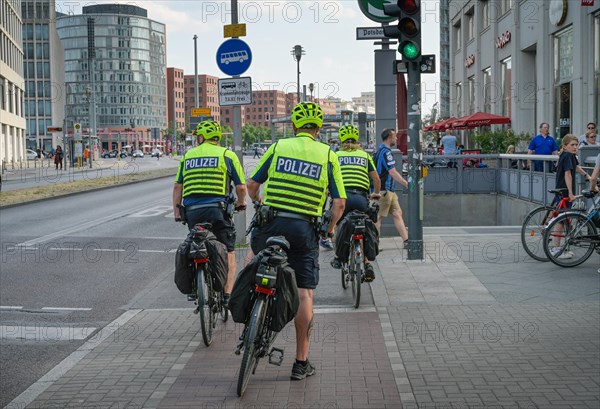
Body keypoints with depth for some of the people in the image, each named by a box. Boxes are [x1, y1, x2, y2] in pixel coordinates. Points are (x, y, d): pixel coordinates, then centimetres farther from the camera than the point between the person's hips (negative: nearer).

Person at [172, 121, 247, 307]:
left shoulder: (187, 156, 14)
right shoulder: (227, 155, 3)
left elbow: (178, 186, 9)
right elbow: (241, 186, 1)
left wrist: (176, 211, 14)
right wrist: (241, 202, 19)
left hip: (192, 211, 3)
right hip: (217, 210, -3)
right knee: (228, 254, 3)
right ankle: (228, 293, -7)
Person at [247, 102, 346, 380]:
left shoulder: (278, 147, 3)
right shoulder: (328, 155, 3)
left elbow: (252, 185, 8)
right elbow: (339, 202, -1)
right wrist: (330, 228, 16)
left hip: (272, 222, 1)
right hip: (305, 229, 0)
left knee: (254, 256, 33)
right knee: (304, 295, 2)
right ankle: (301, 363, 5)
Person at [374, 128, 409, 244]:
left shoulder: (380, 150, 16)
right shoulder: (386, 152, -16)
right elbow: (393, 172, -21)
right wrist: (406, 183, -19)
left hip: (389, 190, 10)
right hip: (384, 190, -10)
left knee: (397, 213, 7)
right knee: (379, 217, -5)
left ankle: (406, 240, 7)